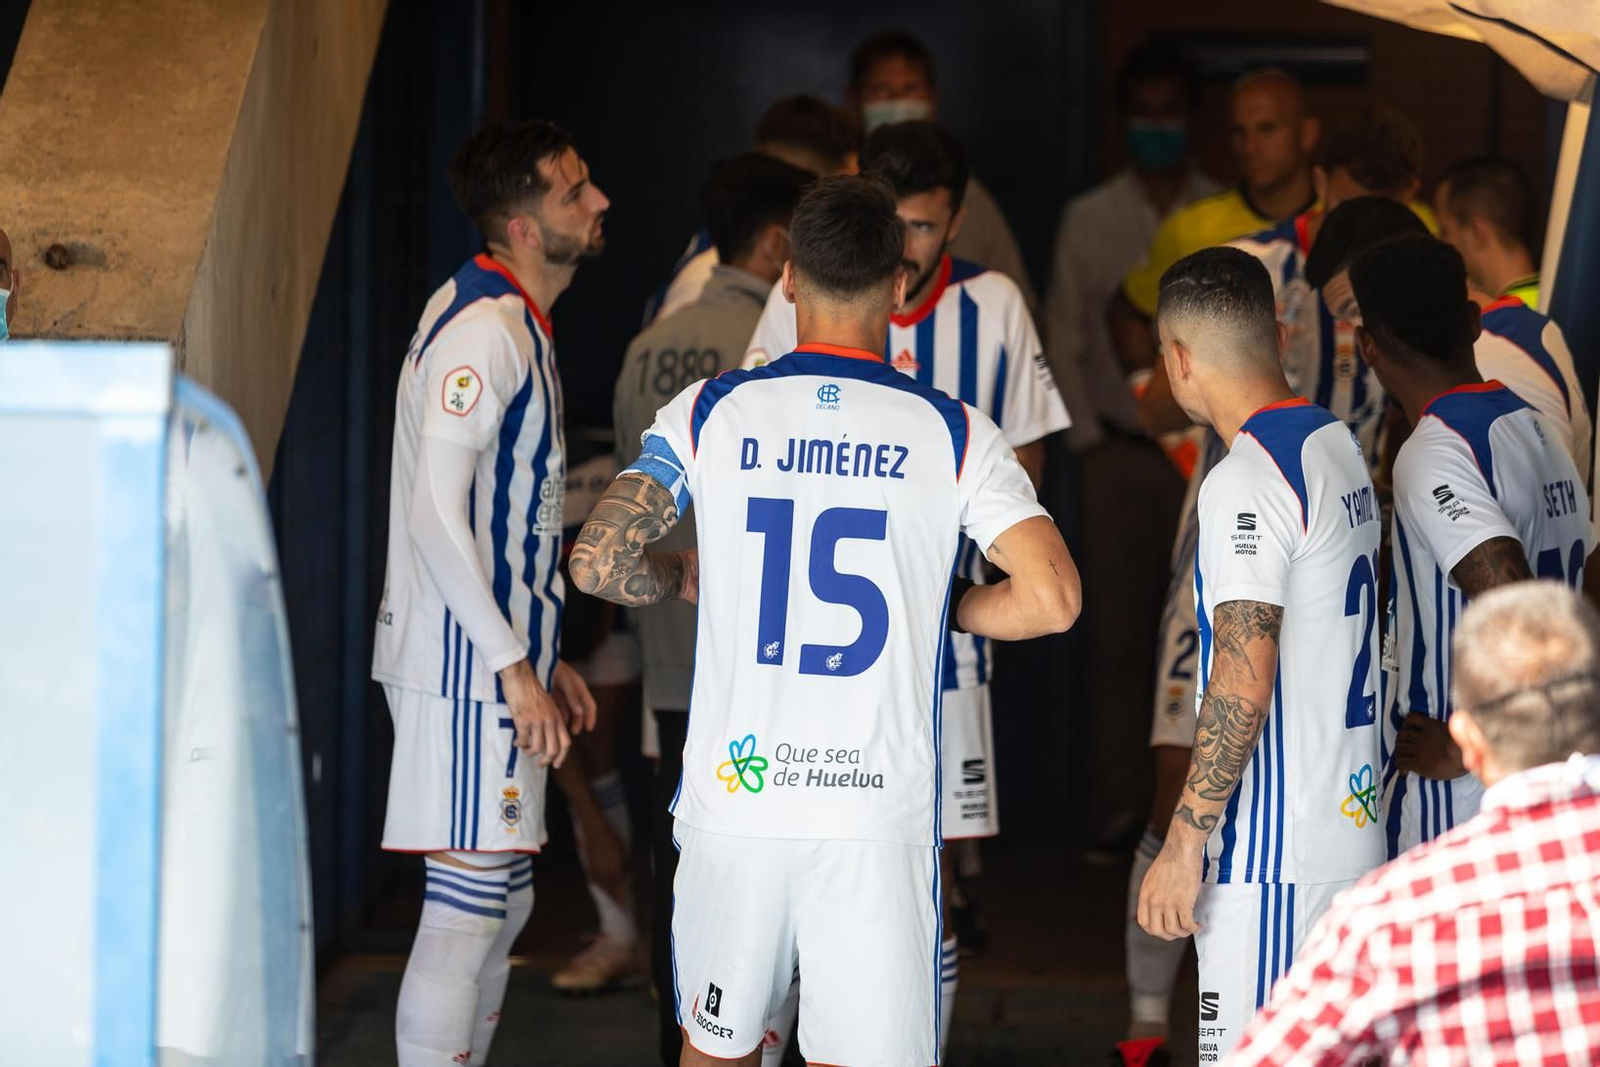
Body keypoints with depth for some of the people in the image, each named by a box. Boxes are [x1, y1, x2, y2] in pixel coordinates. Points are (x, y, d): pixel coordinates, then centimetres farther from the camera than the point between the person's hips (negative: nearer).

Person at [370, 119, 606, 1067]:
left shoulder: (516, 323, 15)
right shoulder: (481, 331, -17)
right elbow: (435, 515, -23)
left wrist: (545, 659, 22)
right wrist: (515, 667, -23)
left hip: (500, 660, 10)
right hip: (469, 668, -10)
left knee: (505, 903, 15)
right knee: (470, 908, -8)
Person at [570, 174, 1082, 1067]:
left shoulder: (710, 416, 1)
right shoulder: (954, 435, -2)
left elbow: (599, 564, -3)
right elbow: (1052, 600, -9)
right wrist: (944, 608, 10)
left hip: (732, 801, 2)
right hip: (879, 817, -2)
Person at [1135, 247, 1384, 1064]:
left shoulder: (1246, 482, -16)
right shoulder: (1340, 447, 12)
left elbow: (1244, 681, -21)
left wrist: (1184, 844, -18)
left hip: (1272, 851, -9)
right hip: (1353, 835, 9)